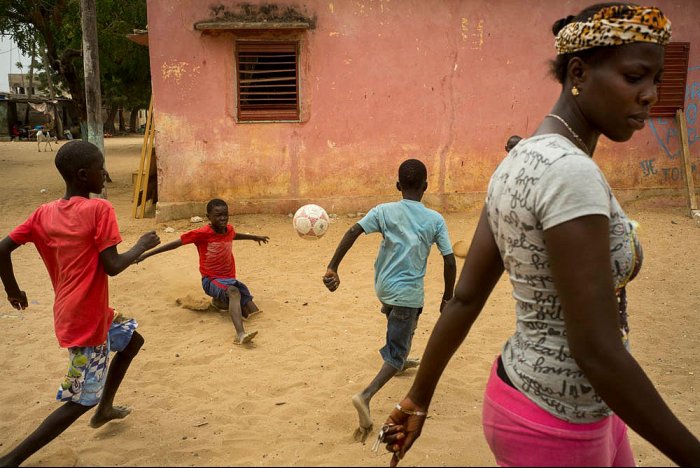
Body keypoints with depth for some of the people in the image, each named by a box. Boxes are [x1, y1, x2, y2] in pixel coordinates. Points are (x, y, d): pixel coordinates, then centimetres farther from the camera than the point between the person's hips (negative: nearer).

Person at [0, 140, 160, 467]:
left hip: (71, 313, 8)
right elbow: (112, 266, -20)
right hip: (86, 320, -8)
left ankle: (104, 408, 38)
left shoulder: (44, 213, 3)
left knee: (132, 339, 29)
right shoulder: (99, 209, -18)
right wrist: (142, 245, -4)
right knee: (81, 400, 4)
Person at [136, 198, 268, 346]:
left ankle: (220, 301, 19)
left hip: (229, 278, 6)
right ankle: (240, 334, -56)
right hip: (212, 279, -6)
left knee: (253, 312, -4)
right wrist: (147, 254, -12)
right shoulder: (202, 233, -16)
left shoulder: (229, 229, 1)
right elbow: (176, 243, -13)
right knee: (234, 292, -39)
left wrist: (255, 237, 45)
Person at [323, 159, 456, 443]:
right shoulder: (435, 220, -4)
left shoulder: (384, 211, -2)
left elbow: (353, 232, -16)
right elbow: (450, 261, -6)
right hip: (408, 292, -4)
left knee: (405, 323, 35)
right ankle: (366, 395, -21)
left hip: (383, 287, 4)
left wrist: (333, 267, -17)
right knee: (395, 353, 0)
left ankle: (402, 361, 56)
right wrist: (447, 297, 6)